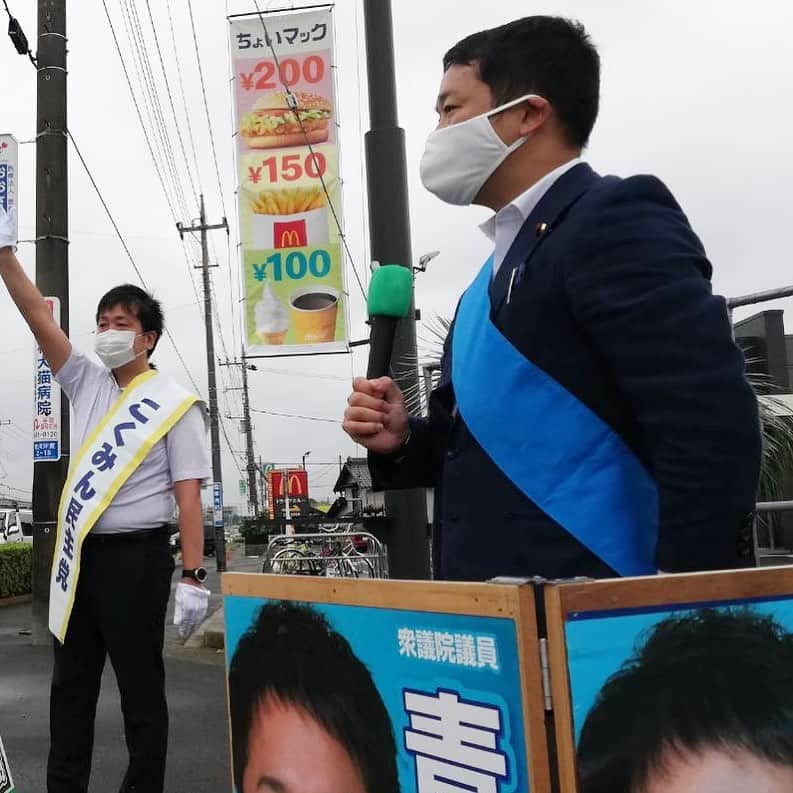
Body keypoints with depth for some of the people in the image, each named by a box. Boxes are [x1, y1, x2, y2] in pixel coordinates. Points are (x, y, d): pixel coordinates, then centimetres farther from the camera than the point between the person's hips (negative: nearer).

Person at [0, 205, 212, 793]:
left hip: (135, 556, -6)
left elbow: (188, 494, -10)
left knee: (141, 687, 3)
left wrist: (193, 578, -16)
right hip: (79, 555, 6)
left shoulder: (174, 404, -5)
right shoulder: (87, 385, 10)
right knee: (70, 685, 15)